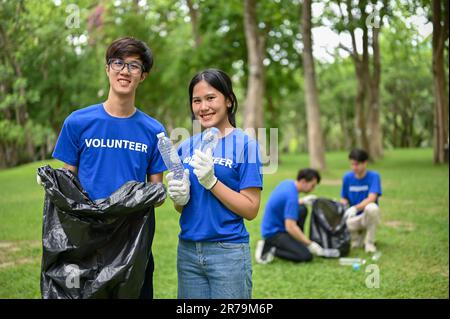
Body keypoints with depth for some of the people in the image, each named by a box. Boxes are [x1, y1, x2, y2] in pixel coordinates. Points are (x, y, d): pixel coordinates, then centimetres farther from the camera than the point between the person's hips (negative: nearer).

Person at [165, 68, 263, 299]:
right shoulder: (187, 147, 7)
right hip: (188, 251, 5)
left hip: (228, 252, -4)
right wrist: (180, 197, -7)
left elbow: (251, 210, -10)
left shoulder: (245, 144, -7)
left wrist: (211, 181, -20)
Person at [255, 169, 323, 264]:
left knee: (302, 209, 17)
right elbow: (290, 227, -30)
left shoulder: (288, 183, 1)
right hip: (273, 233, -10)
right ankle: (271, 249, -8)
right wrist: (310, 244, -22)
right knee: (306, 256, -17)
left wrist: (303, 201, 16)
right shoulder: (292, 196, -26)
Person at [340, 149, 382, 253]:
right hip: (353, 218, 3)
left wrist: (355, 208, -40)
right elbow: (344, 199, 9)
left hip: (368, 215, -3)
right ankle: (359, 237, 8)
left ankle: (370, 242, -16)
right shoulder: (347, 177, 2)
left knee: (372, 207, -39)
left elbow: (371, 199, -24)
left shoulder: (373, 176, -10)